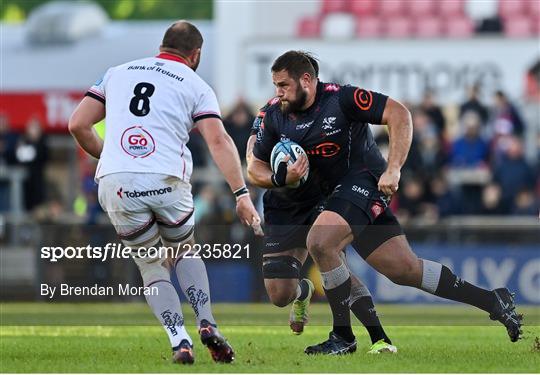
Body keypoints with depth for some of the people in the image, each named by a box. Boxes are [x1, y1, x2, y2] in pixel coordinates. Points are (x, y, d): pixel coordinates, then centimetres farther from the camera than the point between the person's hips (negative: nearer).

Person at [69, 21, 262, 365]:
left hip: (116, 182, 1)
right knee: (185, 252, 26)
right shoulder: (195, 86, 11)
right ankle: (207, 325, 6)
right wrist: (242, 195, -8)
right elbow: (218, 140, -4)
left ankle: (180, 341, -2)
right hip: (168, 181, -1)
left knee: (152, 266, 17)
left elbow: (78, 124, 16)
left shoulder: (118, 73, 20)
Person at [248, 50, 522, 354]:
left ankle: (342, 334, -15)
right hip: (336, 192, 7)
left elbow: (399, 114, -17)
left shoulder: (340, 98, -16)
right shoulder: (275, 116, 2)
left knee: (319, 242, -29)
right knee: (406, 270, 5)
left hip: (365, 181, -7)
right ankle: (493, 301, 17)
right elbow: (256, 168, 9)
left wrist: (393, 169, -24)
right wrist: (281, 178, -13)